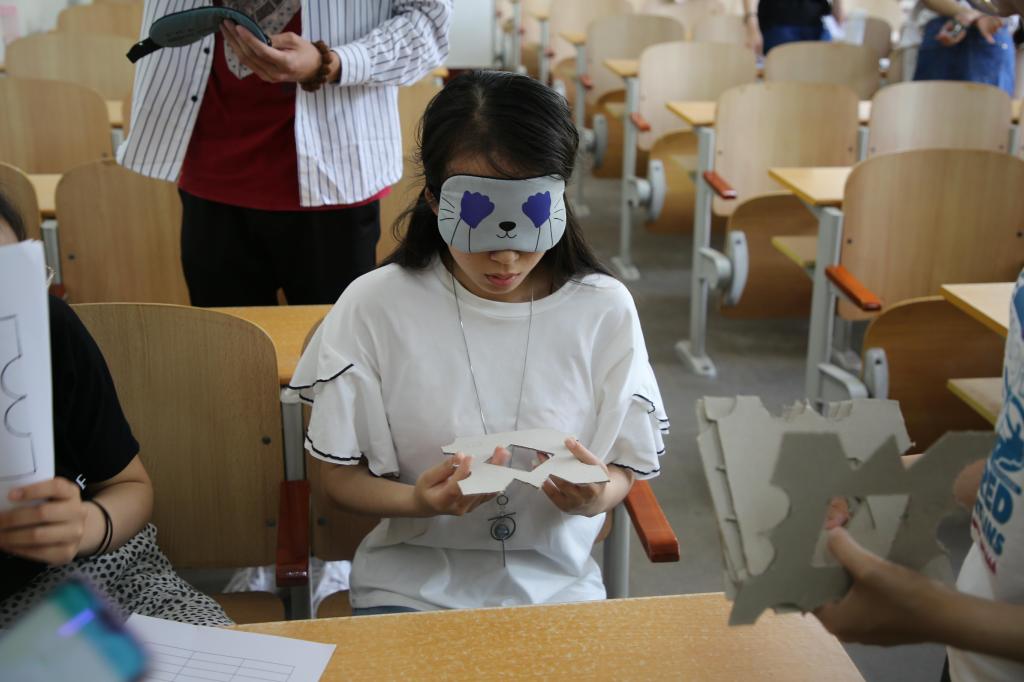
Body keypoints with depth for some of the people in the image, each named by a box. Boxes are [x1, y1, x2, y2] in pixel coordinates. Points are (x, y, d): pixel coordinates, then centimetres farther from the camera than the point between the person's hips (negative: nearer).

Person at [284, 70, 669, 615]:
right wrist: (420, 501, -24)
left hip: (555, 583, 1)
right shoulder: (373, 306, -9)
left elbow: (625, 469, 3)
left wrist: (596, 494, -21)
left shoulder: (605, 310, -6)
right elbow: (341, 476, -2)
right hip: (412, 583, -1)